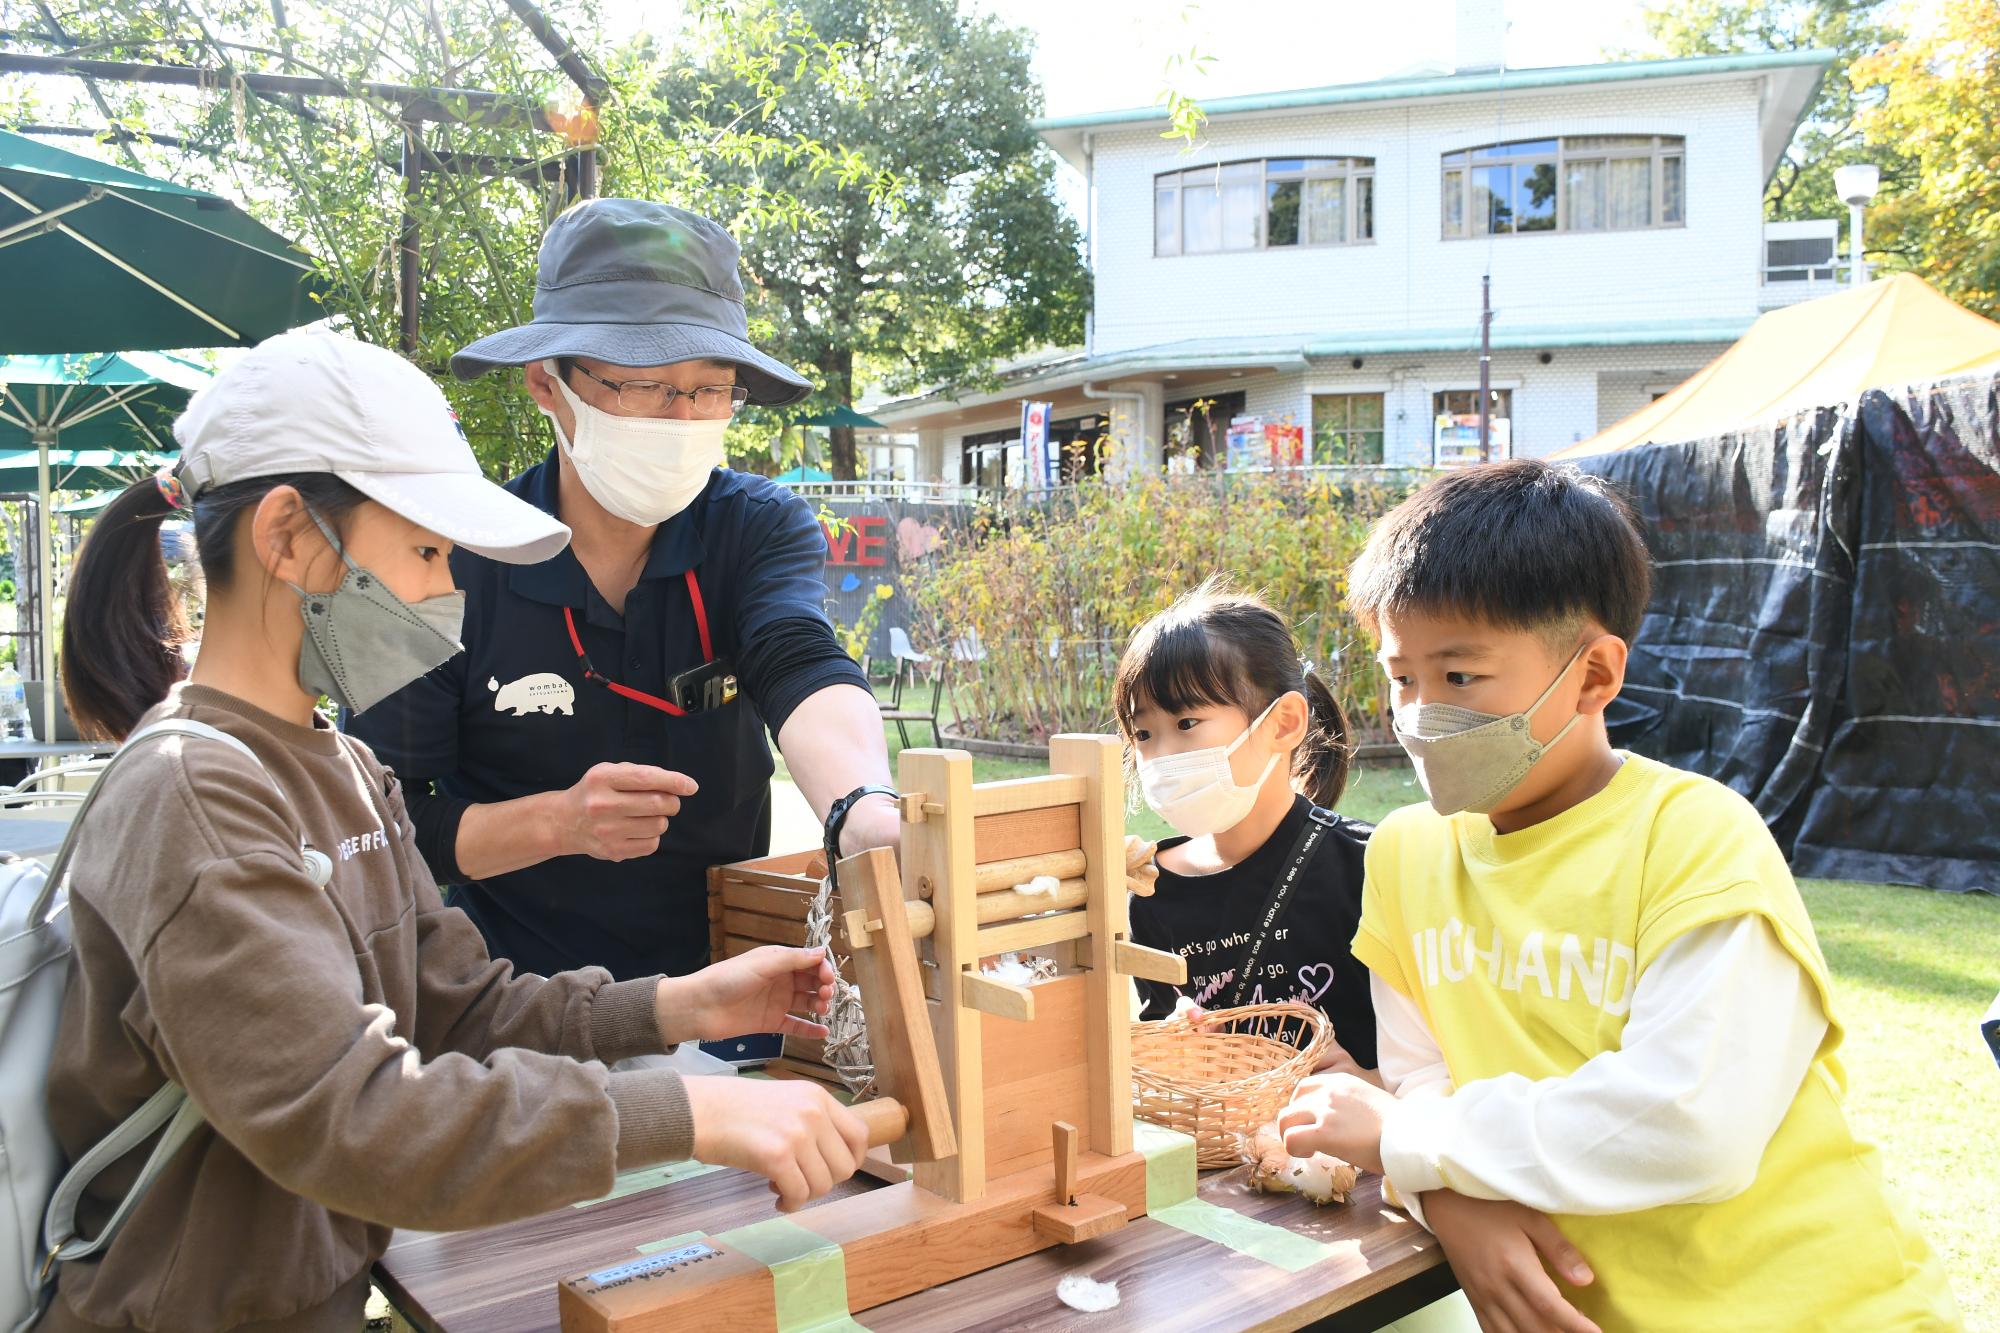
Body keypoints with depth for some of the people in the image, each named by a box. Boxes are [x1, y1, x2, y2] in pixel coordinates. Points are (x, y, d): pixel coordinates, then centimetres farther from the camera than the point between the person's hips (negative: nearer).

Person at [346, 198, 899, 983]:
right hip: (522, 1007, -3)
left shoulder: (760, 529, -4)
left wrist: (865, 814, -44)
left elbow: (804, 670, -23)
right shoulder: (453, 563, -9)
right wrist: (558, 821, -24)